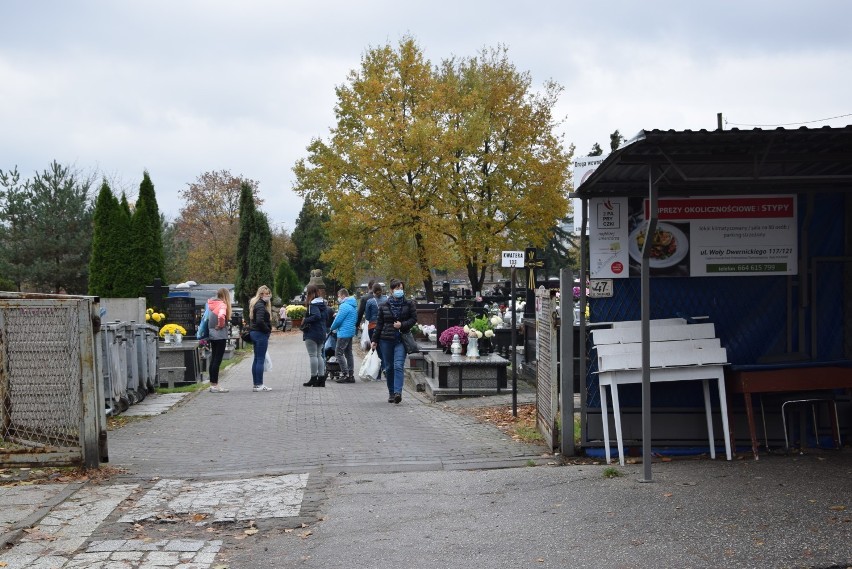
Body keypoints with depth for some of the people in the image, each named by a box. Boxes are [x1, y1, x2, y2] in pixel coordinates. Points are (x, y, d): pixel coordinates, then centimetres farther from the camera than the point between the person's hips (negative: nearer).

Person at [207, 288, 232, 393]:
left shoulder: (210, 304, 10)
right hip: (220, 336, -8)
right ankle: (214, 385, -3)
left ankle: (213, 384, 19)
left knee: (213, 359, 13)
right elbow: (221, 316, -32)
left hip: (212, 335, 8)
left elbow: (208, 318, 15)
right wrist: (220, 325, -16)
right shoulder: (222, 305, -14)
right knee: (217, 360, -4)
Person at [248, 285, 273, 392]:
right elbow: (260, 321, -27)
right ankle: (259, 385, -5)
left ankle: (256, 384, 15)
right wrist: (268, 329, -14)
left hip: (254, 333, 10)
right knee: (260, 360, -6)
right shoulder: (260, 305, -15)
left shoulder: (254, 303, 16)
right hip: (261, 334, -10)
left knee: (257, 359, 12)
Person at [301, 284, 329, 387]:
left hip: (312, 333, -9)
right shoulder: (322, 303, 11)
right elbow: (326, 316, 14)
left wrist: (305, 320, -17)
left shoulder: (313, 304, -15)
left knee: (313, 355, -3)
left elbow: (316, 315, -27)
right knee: (319, 355, 14)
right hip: (321, 333, 9)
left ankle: (314, 378, -1)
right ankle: (321, 377, 14)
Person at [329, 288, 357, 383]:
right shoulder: (353, 306, 14)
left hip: (344, 333, -10)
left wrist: (332, 328, 1)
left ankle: (345, 374, -10)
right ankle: (351, 375, 13)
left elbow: (338, 320, -17)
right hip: (351, 332, 10)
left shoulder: (344, 306, -17)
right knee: (348, 353, 13)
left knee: (338, 353, -6)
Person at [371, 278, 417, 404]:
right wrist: (375, 340, 7)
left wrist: (402, 325, -11)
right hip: (386, 340, 2)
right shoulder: (384, 306, 7)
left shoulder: (409, 304, 3)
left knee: (398, 365, -16)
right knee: (389, 367, 7)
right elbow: (379, 324, 10)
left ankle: (397, 392, -23)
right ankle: (391, 393, 16)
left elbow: (414, 319, 5)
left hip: (401, 340, -2)